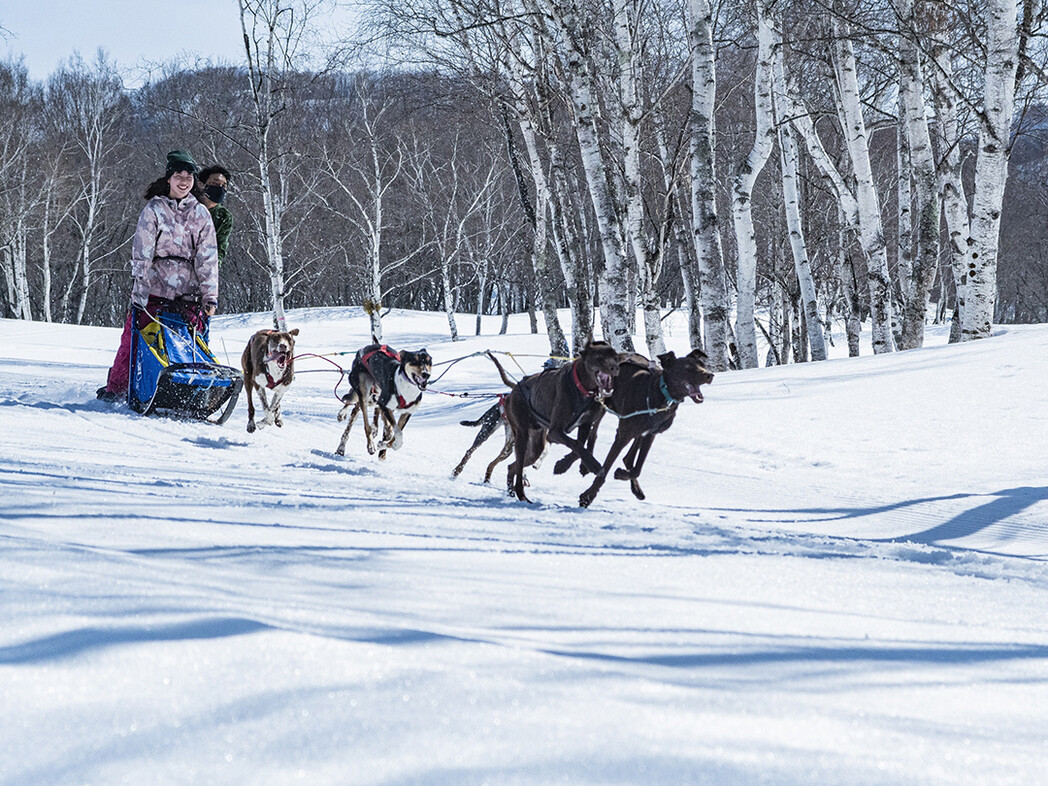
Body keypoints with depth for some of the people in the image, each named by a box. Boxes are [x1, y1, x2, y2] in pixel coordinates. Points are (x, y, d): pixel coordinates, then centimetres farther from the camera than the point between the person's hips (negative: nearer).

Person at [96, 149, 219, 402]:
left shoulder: (201, 214, 9)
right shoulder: (154, 210, 2)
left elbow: (207, 258, 6)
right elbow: (142, 253, -5)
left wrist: (210, 297, -2)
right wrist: (140, 291, -14)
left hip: (188, 292, 2)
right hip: (154, 287, -2)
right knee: (133, 338, -1)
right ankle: (115, 389, 12)